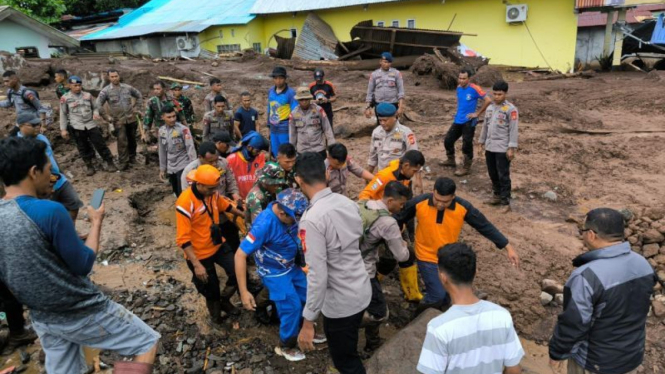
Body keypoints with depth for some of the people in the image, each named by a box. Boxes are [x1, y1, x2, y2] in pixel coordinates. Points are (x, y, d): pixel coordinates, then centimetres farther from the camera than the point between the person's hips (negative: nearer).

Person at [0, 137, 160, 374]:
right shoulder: (49, 211, -26)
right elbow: (83, 265, -16)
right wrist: (96, 223, -4)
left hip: (41, 319, 8)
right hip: (82, 313, -7)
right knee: (148, 342, 11)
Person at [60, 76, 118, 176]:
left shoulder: (88, 95, 6)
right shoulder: (65, 98, 0)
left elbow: (95, 107, 16)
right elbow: (63, 115, 4)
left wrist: (96, 114, -8)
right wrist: (63, 129, 1)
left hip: (91, 124, 1)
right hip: (77, 127, -1)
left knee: (100, 144, -1)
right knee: (83, 148, 6)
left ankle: (110, 162, 8)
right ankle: (89, 166, 19)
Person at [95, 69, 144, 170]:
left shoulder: (127, 88, 3)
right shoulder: (106, 91, -4)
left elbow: (139, 96, 15)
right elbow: (98, 104, -8)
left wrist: (137, 108, 8)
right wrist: (106, 116, -12)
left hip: (132, 118, 3)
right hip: (118, 120, -3)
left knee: (132, 139, 13)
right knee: (122, 141, -6)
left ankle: (132, 157, 31)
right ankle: (123, 162, 3)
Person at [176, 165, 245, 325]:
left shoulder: (212, 192, -9)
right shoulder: (185, 203, -29)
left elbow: (224, 205, 15)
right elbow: (183, 239, -26)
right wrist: (196, 264, -28)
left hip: (219, 245, 6)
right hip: (200, 254, -6)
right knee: (210, 289, 12)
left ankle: (224, 299, 29)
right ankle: (216, 316, 41)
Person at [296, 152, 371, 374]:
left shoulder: (311, 219, -26)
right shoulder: (348, 202, -3)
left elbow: (317, 275, -27)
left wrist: (308, 322, -19)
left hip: (341, 302, -7)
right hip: (362, 290, 7)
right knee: (348, 352, 30)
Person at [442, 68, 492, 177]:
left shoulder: (474, 89, -16)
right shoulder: (458, 88, 6)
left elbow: (488, 100, -17)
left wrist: (477, 114, -14)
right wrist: (459, 112, 12)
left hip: (468, 122, -7)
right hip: (458, 120, 7)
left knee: (466, 145, -1)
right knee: (448, 140, 13)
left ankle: (466, 168, 12)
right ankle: (451, 160, 33)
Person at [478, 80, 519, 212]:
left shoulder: (511, 109, -8)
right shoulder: (490, 107, 11)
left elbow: (513, 130, -11)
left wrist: (511, 148, -16)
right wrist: (481, 142, 18)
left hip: (503, 148, -6)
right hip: (490, 147, 6)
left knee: (503, 175, -4)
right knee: (492, 174, 15)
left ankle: (506, 202, 3)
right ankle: (497, 195, 32)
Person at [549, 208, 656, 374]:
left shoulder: (587, 276, -33)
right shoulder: (643, 264, -8)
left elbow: (572, 324, -25)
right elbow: (639, 310, 6)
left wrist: (557, 353, -9)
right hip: (632, 356, 6)